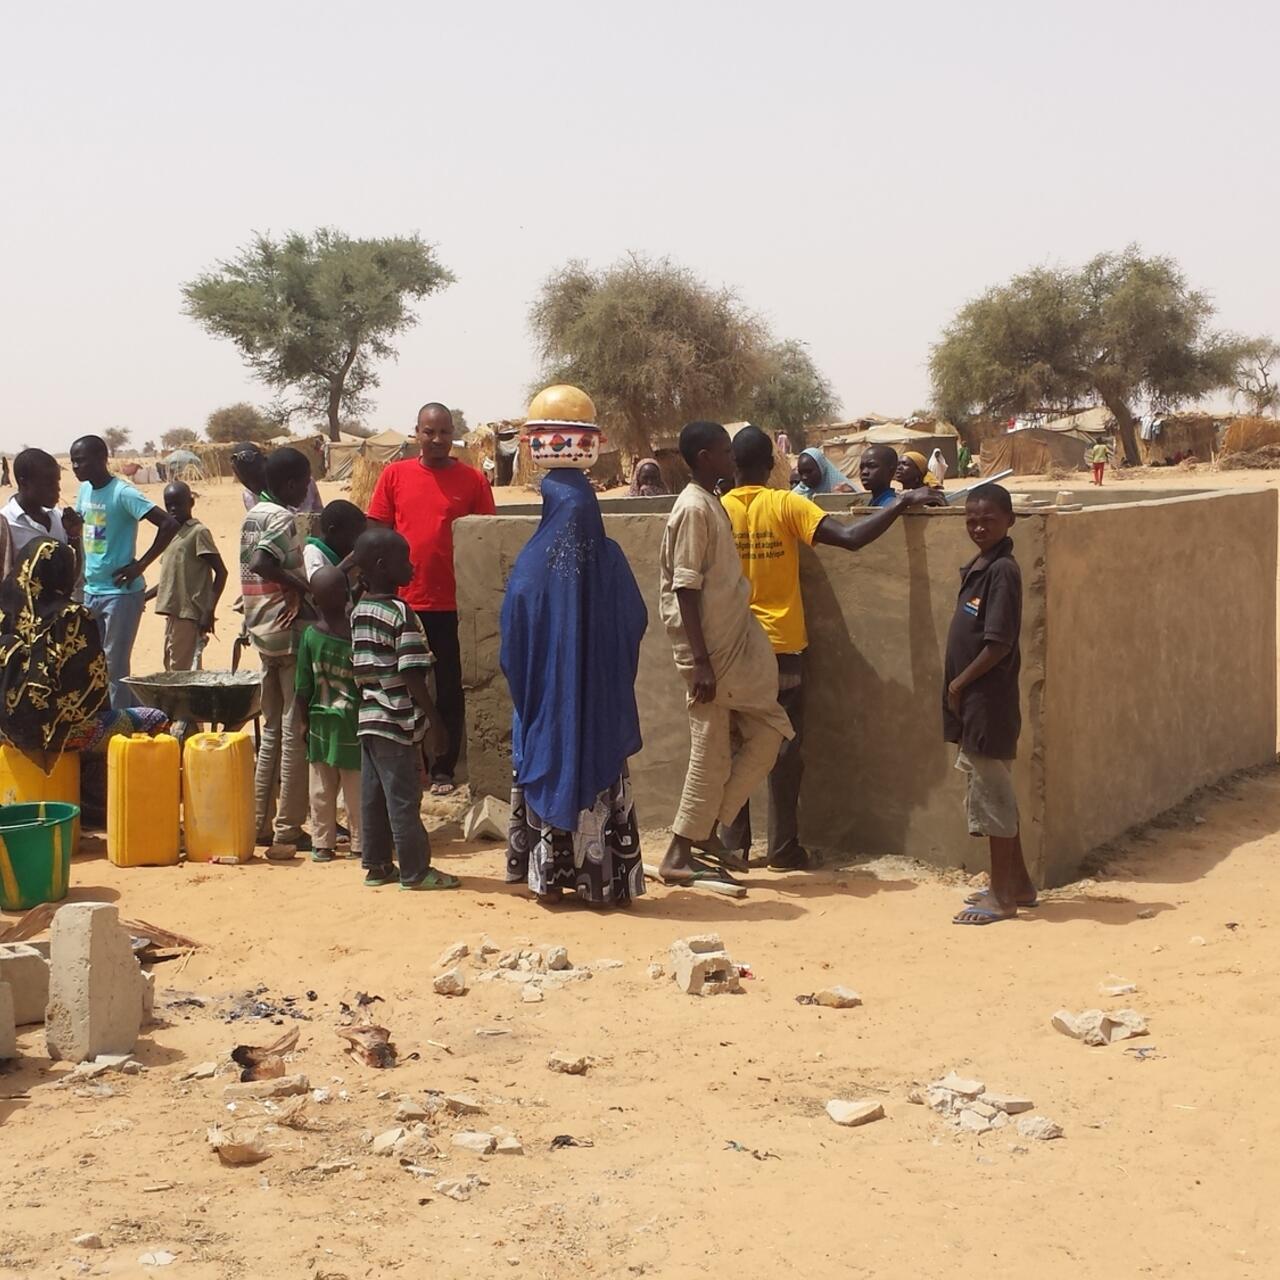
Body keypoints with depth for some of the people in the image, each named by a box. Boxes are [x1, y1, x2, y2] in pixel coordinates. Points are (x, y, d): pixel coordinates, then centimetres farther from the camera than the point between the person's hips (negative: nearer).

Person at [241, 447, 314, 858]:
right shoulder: (282, 518, -13)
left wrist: (294, 589, -3)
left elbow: (256, 567, 8)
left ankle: (261, 823, 17)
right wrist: (303, 589, -19)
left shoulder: (252, 514, 13)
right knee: (295, 733, -4)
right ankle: (288, 833, -2)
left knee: (272, 730, 15)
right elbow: (262, 562, -29)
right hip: (291, 634, -9)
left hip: (263, 633, 9)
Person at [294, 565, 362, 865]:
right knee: (356, 789, 7)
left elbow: (303, 688, -3)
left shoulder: (310, 635, -6)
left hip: (321, 723, 2)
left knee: (322, 788, 10)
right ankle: (360, 842, 13)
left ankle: (322, 843, 15)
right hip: (354, 721, -2)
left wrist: (303, 720, 9)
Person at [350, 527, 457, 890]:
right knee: (404, 799, -1)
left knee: (373, 795, 12)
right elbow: (412, 676, -19)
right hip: (397, 722, -8)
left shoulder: (359, 612, 8)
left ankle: (376, 864, 20)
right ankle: (415, 870, 6)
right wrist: (435, 721, -14)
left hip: (367, 719, 8)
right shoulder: (402, 614, -17)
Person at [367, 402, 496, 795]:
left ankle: (444, 769, 17)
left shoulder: (473, 480, 0)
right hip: (404, 601, 1)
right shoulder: (394, 475, 3)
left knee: (449, 690, 6)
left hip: (454, 604, -1)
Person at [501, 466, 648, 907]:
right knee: (600, 774, 7)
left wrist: (523, 684, 9)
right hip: (602, 697, 1)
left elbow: (512, 631, -6)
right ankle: (605, 877, 8)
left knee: (547, 774, 9)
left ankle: (549, 875, 10)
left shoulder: (534, 560, -8)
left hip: (545, 695, -1)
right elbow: (636, 621, 1)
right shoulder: (609, 557, -5)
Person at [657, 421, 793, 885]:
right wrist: (701, 663, -23)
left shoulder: (711, 504, 14)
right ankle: (680, 856, 7)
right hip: (713, 650, -10)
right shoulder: (694, 508, -15)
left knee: (767, 730, 10)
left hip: (736, 643, 10)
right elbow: (686, 589, -20)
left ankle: (706, 830, 15)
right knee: (711, 750, -2)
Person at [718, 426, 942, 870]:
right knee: (785, 749, 6)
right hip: (783, 646, -2)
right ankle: (783, 846, 8)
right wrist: (902, 502, -11)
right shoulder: (786, 505, -9)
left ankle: (733, 846, 9)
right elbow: (851, 537, -19)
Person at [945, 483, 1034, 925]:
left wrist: (960, 683, -12)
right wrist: (959, 689, 8)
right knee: (993, 793, 17)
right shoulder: (976, 568, 12)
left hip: (989, 701, -9)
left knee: (991, 796, -2)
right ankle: (1017, 883, 28)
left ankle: (1001, 896, 7)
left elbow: (999, 644, -20)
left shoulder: (1002, 571, -16)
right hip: (972, 704, 9)